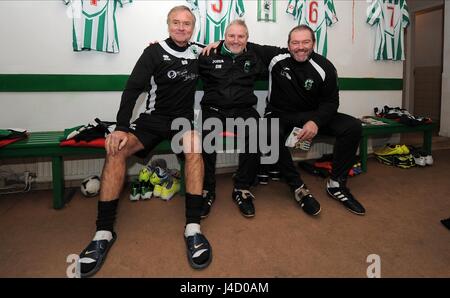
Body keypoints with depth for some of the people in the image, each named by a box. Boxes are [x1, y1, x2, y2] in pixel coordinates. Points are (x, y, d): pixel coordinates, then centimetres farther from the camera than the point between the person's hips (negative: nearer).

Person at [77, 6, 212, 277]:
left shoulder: (198, 53, 9)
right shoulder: (155, 52, 0)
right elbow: (133, 89, -8)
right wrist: (121, 128, -19)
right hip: (153, 118, 0)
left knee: (194, 147, -34)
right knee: (116, 149, -25)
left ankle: (193, 228, -33)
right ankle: (104, 232, -22)